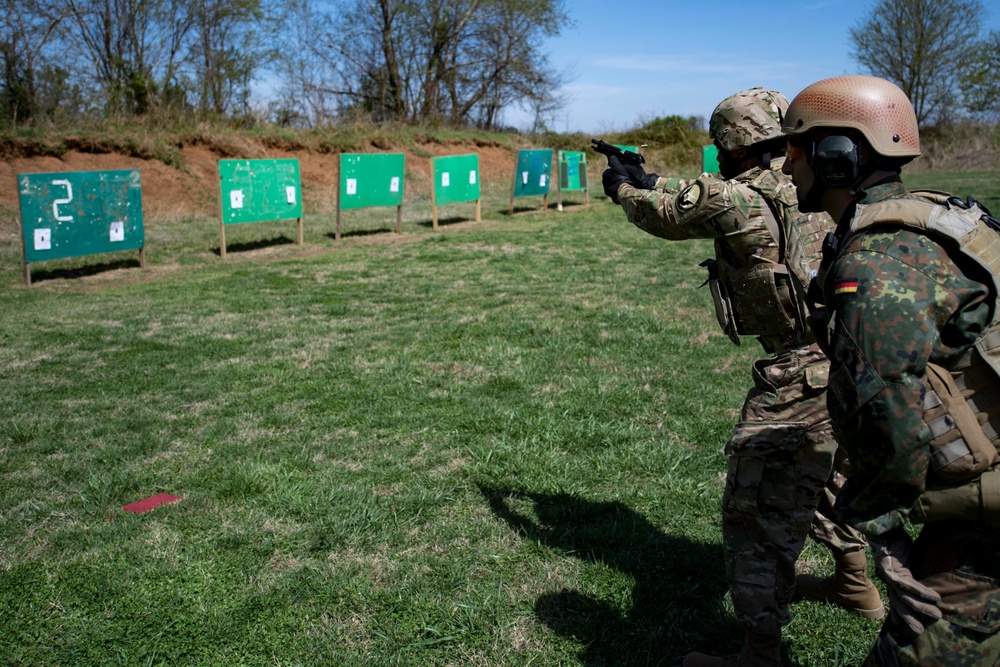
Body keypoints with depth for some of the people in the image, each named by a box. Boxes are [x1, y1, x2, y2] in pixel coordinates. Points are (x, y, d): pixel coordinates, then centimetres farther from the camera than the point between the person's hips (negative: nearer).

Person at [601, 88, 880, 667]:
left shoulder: (737, 197, -15)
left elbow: (663, 215, 4)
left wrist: (624, 188, 24)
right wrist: (650, 180, 30)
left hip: (801, 377, -9)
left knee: (760, 515, -1)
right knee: (829, 478, 30)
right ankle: (857, 585, 49)